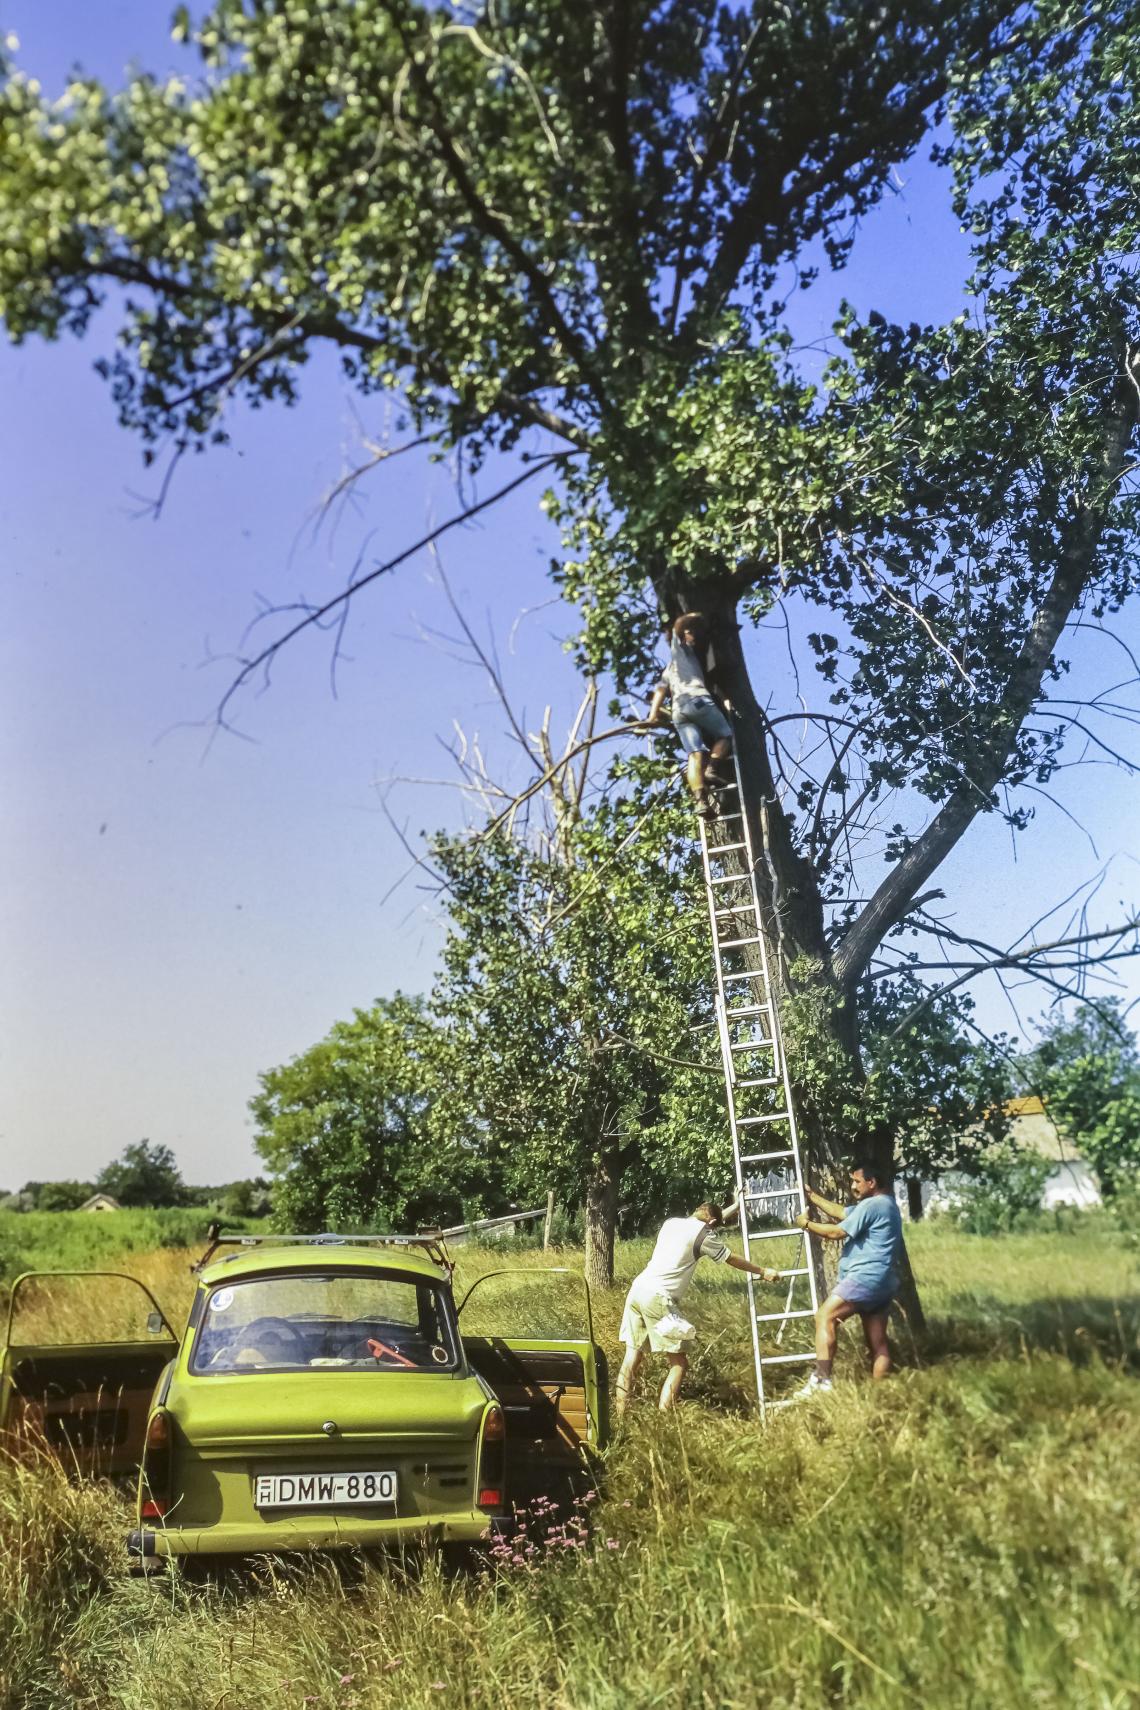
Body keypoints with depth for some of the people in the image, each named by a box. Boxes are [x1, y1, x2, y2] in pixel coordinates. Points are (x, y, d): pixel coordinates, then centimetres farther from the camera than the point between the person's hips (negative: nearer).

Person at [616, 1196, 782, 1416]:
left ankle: (620, 1417, 11)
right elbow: (732, 1260, 15)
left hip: (637, 1289, 7)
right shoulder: (704, 1234, 1)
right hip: (658, 1297, -7)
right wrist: (763, 1271, 30)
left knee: (633, 1355, 11)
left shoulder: (671, 1222, 20)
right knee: (679, 1362, 2)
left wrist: (734, 1206, 48)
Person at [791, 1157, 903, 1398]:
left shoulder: (872, 1205, -12)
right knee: (877, 1342, 9)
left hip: (866, 1276, -11)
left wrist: (807, 1224, 1)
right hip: (880, 1281, 11)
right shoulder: (883, 1204, 21)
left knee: (825, 1316, -14)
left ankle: (821, 1380, -20)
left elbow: (836, 1232, -12)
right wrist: (810, 1194, 26)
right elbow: (839, 1211, 26)